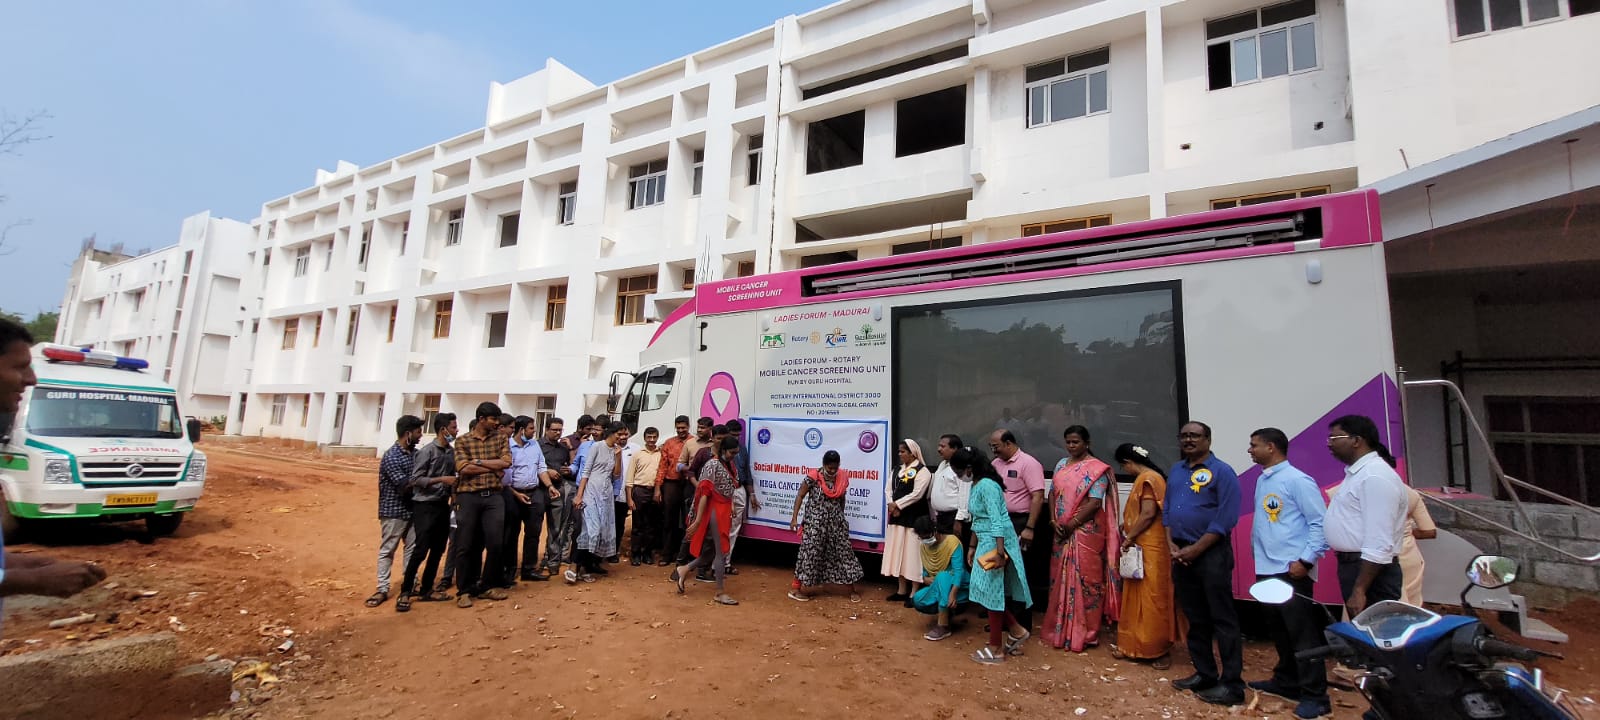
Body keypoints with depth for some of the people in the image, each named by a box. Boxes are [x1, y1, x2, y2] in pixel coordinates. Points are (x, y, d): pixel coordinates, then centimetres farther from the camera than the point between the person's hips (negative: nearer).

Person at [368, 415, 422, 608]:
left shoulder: (416, 453, 3)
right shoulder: (391, 457, -18)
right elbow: (406, 486, -20)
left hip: (412, 509, 6)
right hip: (394, 511, -6)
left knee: (412, 549, 9)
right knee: (387, 550, 6)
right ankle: (382, 590, 16)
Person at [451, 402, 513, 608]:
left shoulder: (500, 438, 9)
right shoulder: (462, 440, 3)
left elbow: (506, 461, -5)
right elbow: (463, 468, -10)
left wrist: (478, 462, -8)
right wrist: (494, 466, -9)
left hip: (494, 497, 2)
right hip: (468, 497, -2)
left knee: (495, 544, 0)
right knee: (465, 546, 3)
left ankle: (486, 586, 18)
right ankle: (464, 590, 17)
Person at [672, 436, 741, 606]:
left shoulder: (730, 465, 10)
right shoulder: (713, 465, -16)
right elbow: (704, 493, -19)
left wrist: (731, 507, 3)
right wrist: (697, 520, -21)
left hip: (724, 511, 9)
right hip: (715, 511, -9)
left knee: (716, 549, 14)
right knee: (721, 551, -1)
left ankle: (684, 569, 24)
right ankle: (721, 592, 10)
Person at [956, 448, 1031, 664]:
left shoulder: (987, 486, -19)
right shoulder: (975, 486, 11)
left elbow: (997, 521, -24)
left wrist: (1000, 552, -26)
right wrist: (972, 547, 21)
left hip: (996, 544, -9)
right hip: (985, 543, 9)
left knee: (991, 592, 1)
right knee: (988, 592, 15)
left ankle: (996, 649, 14)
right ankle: (1016, 630, 29)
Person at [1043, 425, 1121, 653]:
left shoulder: (1096, 469, -8)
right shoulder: (1061, 465, 12)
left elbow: (1095, 502, -15)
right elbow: (1053, 494, 11)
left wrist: (1072, 524, -14)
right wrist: (1053, 521, -2)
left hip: (1086, 531, -6)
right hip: (1061, 532, 6)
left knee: (1084, 580, 0)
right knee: (1061, 578, 12)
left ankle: (1084, 633, 11)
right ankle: (1060, 629, 23)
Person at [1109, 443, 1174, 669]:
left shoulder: (1148, 478, -16)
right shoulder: (1145, 478, 14)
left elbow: (1148, 514, -21)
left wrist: (1129, 538, -13)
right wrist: (1128, 531, 14)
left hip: (1150, 548, -10)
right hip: (1141, 547, 10)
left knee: (1152, 598, -1)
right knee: (1137, 598, 14)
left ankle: (1158, 650, 9)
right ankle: (1133, 645, 21)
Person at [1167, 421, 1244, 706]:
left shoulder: (1221, 471, -8)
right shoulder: (1175, 471, 13)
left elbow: (1225, 519, -14)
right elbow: (1166, 510, 14)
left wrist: (1195, 549, -15)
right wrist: (1172, 544, 1)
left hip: (1211, 554, -6)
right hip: (1181, 554, 7)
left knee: (1223, 620, 0)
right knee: (1194, 619, 14)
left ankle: (1232, 684, 9)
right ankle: (1204, 674, 25)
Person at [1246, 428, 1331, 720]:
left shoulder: (1297, 480, -12)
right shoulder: (1262, 480, 12)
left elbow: (1320, 523, -13)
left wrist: (1305, 561, -17)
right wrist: (1258, 553, 14)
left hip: (1291, 571, -8)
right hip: (1266, 569, 8)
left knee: (1301, 633, -1)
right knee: (1278, 630, 18)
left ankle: (1315, 696, 9)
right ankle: (1286, 681, 31)